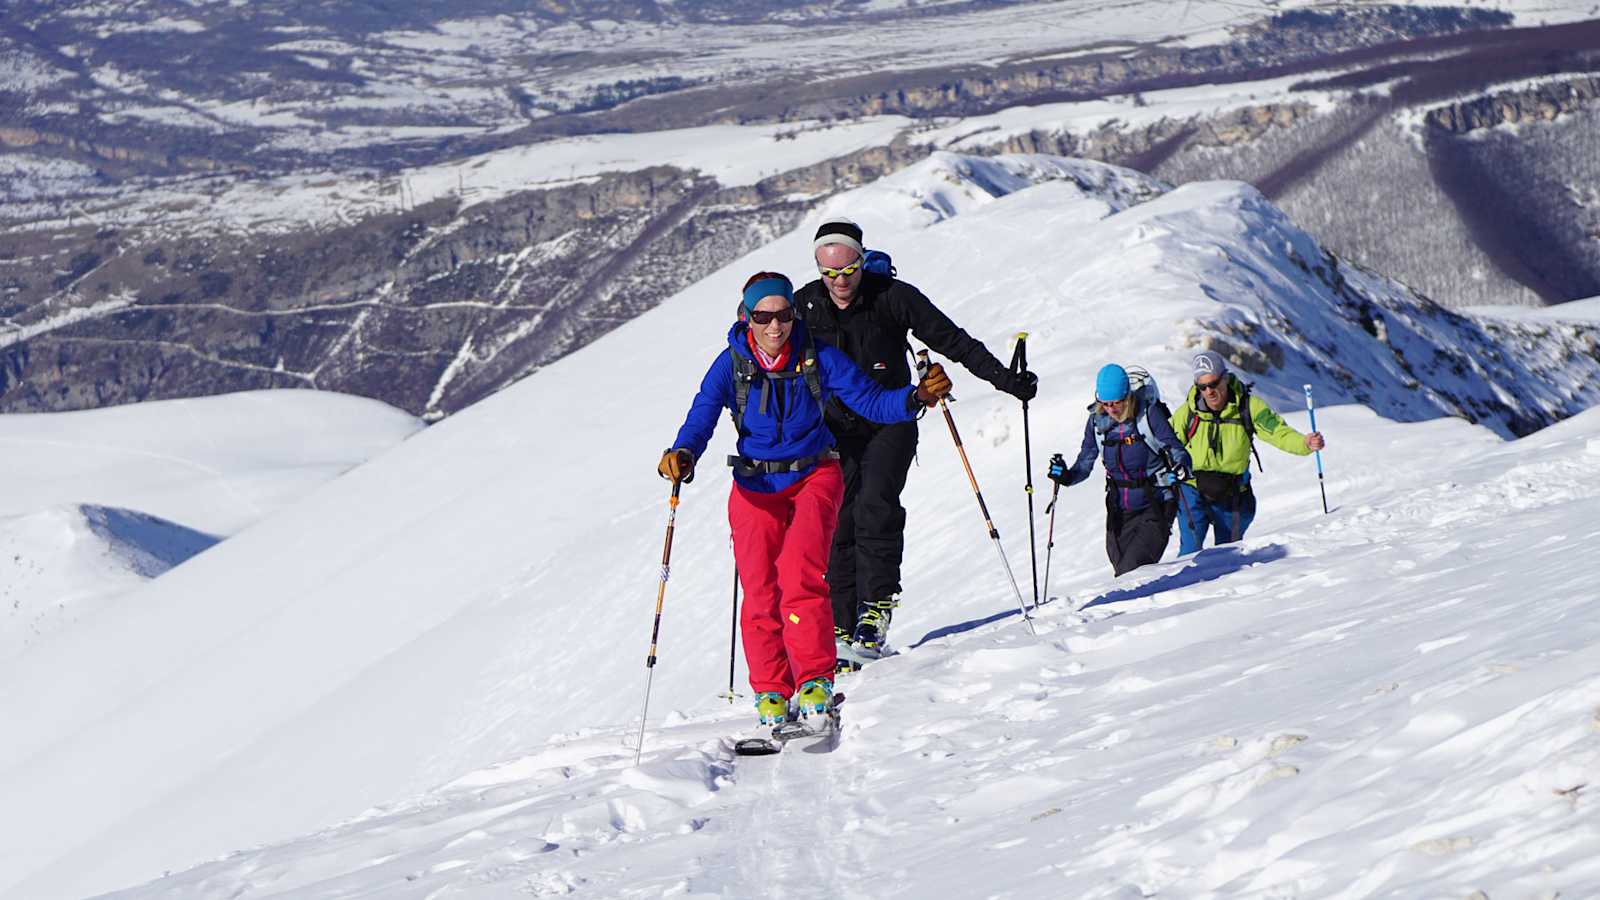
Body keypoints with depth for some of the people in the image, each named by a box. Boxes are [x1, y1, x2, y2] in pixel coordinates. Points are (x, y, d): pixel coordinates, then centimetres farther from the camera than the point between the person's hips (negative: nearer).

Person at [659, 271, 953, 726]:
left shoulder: (818, 357, -6)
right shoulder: (732, 365, -5)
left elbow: (870, 402, -6)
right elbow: (701, 418, -15)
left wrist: (916, 397, -24)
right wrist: (683, 454, -36)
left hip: (814, 476, -1)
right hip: (756, 487, 1)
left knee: (799, 573, -24)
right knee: (760, 590, -8)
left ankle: (815, 680, -23)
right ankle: (771, 691, 6)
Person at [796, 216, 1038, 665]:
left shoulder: (892, 297, -9)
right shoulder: (803, 306, -2)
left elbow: (953, 340, -5)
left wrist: (1004, 378, -10)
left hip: (890, 424, -2)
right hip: (835, 430, 2)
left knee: (875, 506, -24)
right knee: (838, 525, -4)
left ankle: (876, 606, -18)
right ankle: (843, 629, -1)